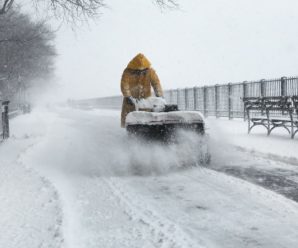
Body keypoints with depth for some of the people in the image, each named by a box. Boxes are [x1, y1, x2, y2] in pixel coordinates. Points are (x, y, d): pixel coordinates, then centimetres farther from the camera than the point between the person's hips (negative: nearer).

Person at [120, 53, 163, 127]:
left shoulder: (150, 71, -7)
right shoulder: (128, 72, -13)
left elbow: (156, 83, -13)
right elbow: (124, 85, -22)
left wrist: (160, 95, -28)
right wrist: (128, 97, -36)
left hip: (146, 98, 1)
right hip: (131, 99, -1)